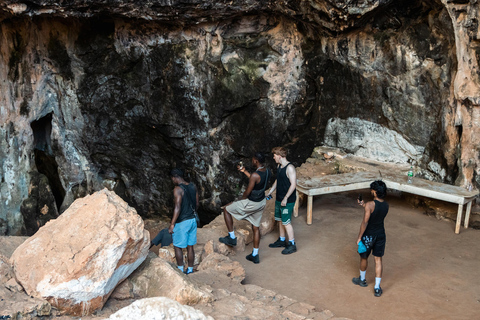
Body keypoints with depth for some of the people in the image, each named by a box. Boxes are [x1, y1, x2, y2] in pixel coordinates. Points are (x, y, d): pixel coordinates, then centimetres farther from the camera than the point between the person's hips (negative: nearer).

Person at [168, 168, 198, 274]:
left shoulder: (178, 189, -16)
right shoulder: (193, 187, 6)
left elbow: (177, 207, -22)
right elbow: (197, 204, 12)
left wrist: (172, 224, -20)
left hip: (182, 222, -7)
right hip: (193, 220, 7)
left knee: (177, 247, 6)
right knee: (190, 247, 13)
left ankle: (180, 270, 11)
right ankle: (190, 270, 20)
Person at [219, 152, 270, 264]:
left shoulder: (255, 175, -29)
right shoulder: (267, 172, -2)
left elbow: (247, 192, -21)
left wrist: (241, 199, 0)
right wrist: (244, 171, 22)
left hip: (251, 203, -8)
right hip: (261, 202, 8)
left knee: (226, 209, 9)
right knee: (256, 227, 18)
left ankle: (232, 237, 14)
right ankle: (255, 255, 27)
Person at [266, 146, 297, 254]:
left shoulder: (290, 168, -20)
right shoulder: (279, 166, 9)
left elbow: (293, 185, -23)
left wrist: (285, 198, -23)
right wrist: (269, 193, 21)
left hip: (287, 201, -9)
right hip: (279, 199, 9)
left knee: (286, 222, -4)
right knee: (280, 220, 17)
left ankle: (292, 245, 6)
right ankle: (282, 240, 31)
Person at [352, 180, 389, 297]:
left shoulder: (370, 205, -24)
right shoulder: (386, 205, -4)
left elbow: (364, 222, -22)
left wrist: (359, 237, -13)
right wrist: (364, 206, 11)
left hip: (369, 235, -5)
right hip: (381, 234, 5)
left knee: (364, 257, 18)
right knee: (378, 260, 12)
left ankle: (362, 280, 40)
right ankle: (377, 288, 13)